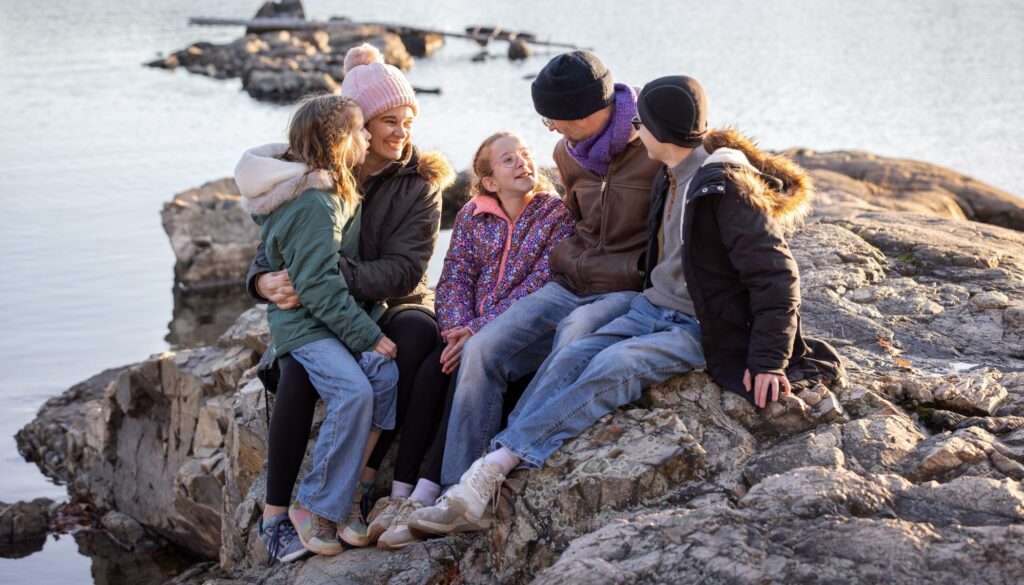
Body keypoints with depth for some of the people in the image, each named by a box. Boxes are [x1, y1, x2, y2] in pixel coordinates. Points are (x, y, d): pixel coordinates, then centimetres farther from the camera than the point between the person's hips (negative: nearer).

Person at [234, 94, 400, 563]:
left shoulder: (330, 189, 12)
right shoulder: (313, 204, -18)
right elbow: (318, 285, -20)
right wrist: (369, 336, -18)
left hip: (339, 314, 9)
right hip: (305, 323, -9)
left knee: (386, 377, -16)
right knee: (353, 391, -29)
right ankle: (315, 510, -16)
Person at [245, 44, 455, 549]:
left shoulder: (420, 183, -4)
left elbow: (404, 271, -16)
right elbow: (273, 247, -1)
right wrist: (265, 281, -28)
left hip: (391, 307, 0)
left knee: (418, 332, -35)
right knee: (300, 367, -33)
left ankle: (359, 486, -29)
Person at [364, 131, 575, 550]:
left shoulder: (555, 214, -4)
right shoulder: (472, 216, 10)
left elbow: (539, 288, -14)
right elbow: (453, 280, 4)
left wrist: (479, 330, -20)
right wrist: (458, 331, -16)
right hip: (470, 332, 4)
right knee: (428, 372, -24)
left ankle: (424, 497, -33)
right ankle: (400, 493, -25)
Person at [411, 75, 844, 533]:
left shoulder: (726, 187, -16)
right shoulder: (671, 179, 12)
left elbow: (776, 275, -18)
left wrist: (769, 360, -22)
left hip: (700, 330, -7)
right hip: (652, 309, 8)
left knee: (615, 365, -31)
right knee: (569, 359, -16)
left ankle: (498, 464, -34)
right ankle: (472, 497, -27)